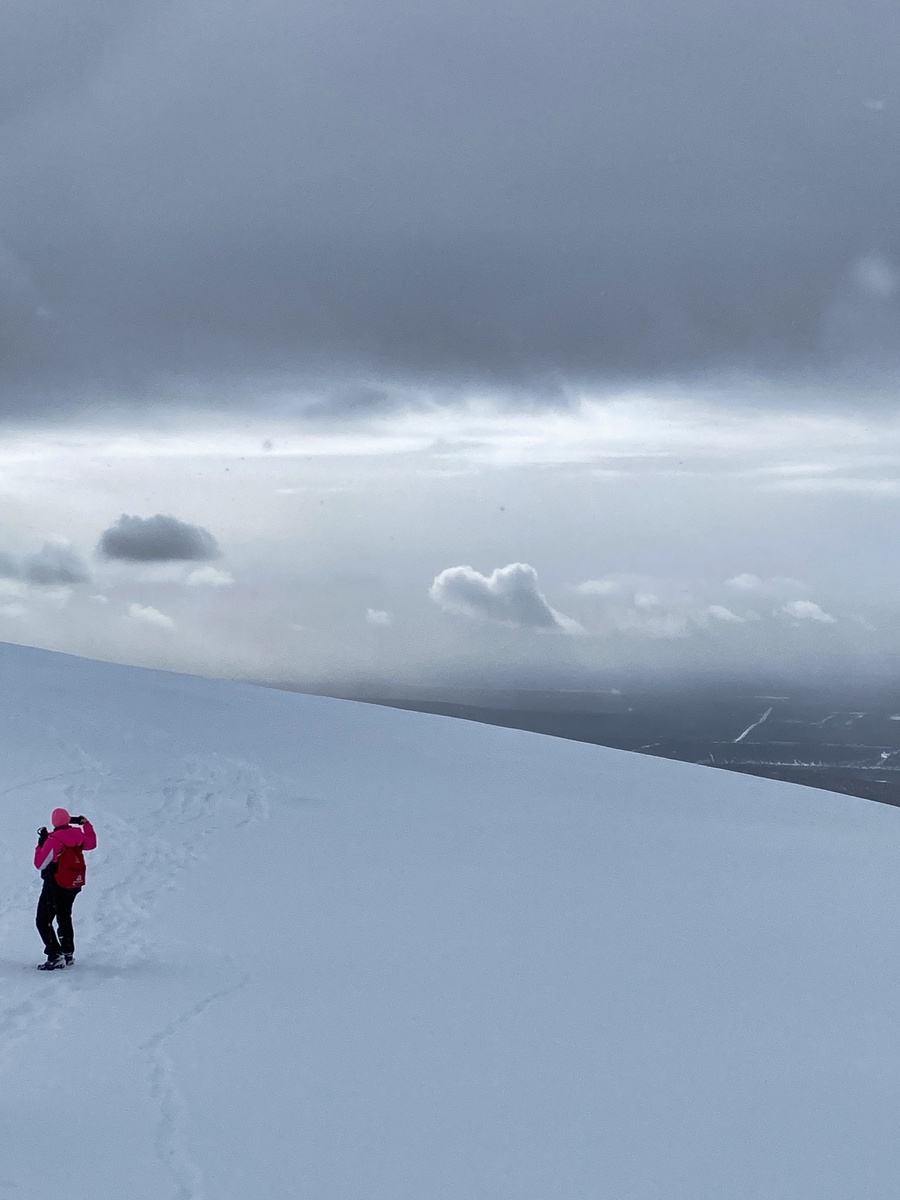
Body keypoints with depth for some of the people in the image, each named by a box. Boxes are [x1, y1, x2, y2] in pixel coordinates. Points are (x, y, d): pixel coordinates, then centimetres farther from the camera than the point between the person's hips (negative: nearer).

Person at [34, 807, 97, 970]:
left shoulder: (53, 841, -22)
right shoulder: (78, 835, -2)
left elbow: (40, 864, -17)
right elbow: (92, 843, 21)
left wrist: (41, 844, -7)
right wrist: (86, 824, 28)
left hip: (55, 887, -7)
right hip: (74, 885, 7)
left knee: (43, 921, -1)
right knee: (64, 918, 25)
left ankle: (55, 956, -13)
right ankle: (68, 953, 32)